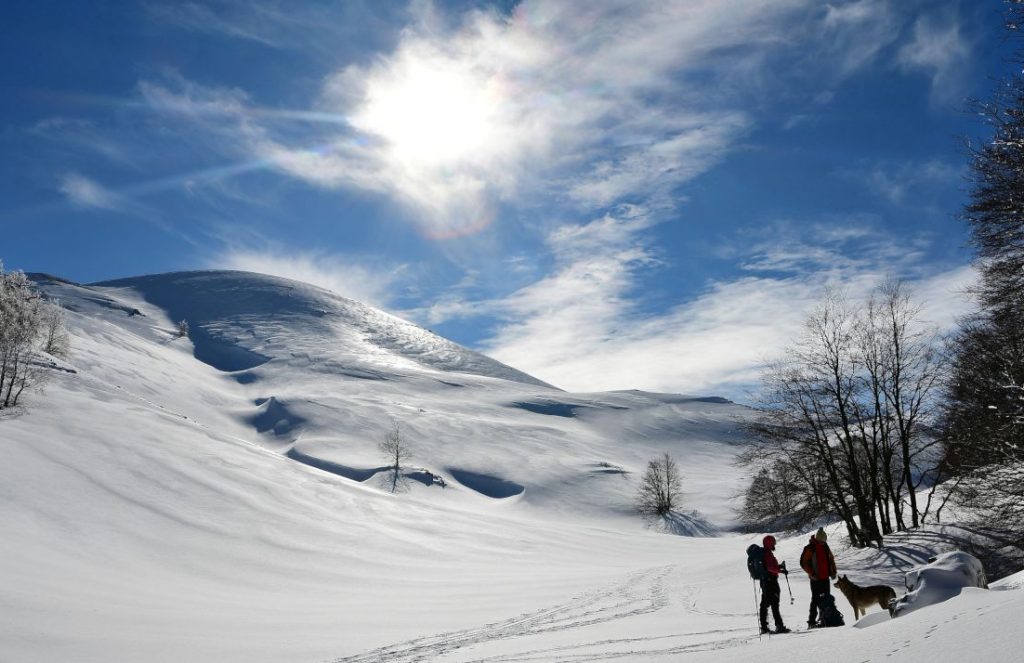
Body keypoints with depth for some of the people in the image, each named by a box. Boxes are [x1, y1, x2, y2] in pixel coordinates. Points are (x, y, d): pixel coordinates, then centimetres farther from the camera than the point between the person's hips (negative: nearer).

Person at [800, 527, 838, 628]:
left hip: (825, 578, 6)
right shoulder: (809, 548, -11)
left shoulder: (825, 547, 9)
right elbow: (803, 563, -10)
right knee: (816, 599, -5)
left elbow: (831, 559, 20)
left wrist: (833, 571, 9)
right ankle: (811, 621, -1)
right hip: (815, 579, -6)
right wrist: (812, 573, -15)